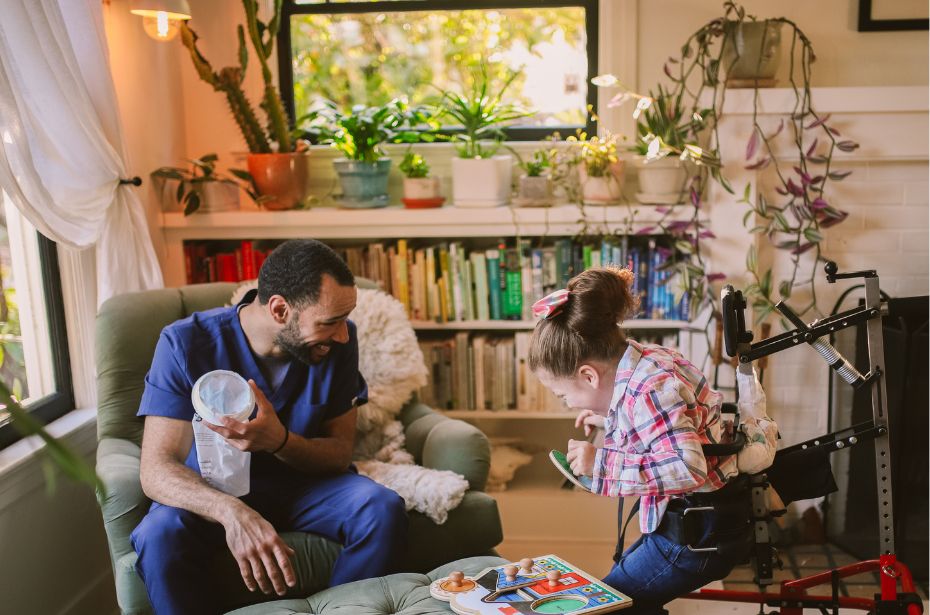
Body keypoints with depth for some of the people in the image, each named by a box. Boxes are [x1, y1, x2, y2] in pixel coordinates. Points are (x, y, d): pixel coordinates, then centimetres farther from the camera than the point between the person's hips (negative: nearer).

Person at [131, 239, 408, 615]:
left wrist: (278, 440, -32)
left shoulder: (338, 342, -14)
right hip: (212, 490, -2)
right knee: (159, 537, -33)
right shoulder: (185, 343, -21)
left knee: (384, 510, -25)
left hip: (303, 482, 2)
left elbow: (340, 453, -9)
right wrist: (232, 511, -46)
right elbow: (156, 469, -25)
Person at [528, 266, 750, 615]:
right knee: (620, 580, 22)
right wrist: (610, 421, 6)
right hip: (692, 518, 10)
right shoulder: (643, 358, 1)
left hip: (699, 532, -10)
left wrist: (601, 463, -31)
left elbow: (688, 468, -36)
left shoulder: (647, 388, -27)